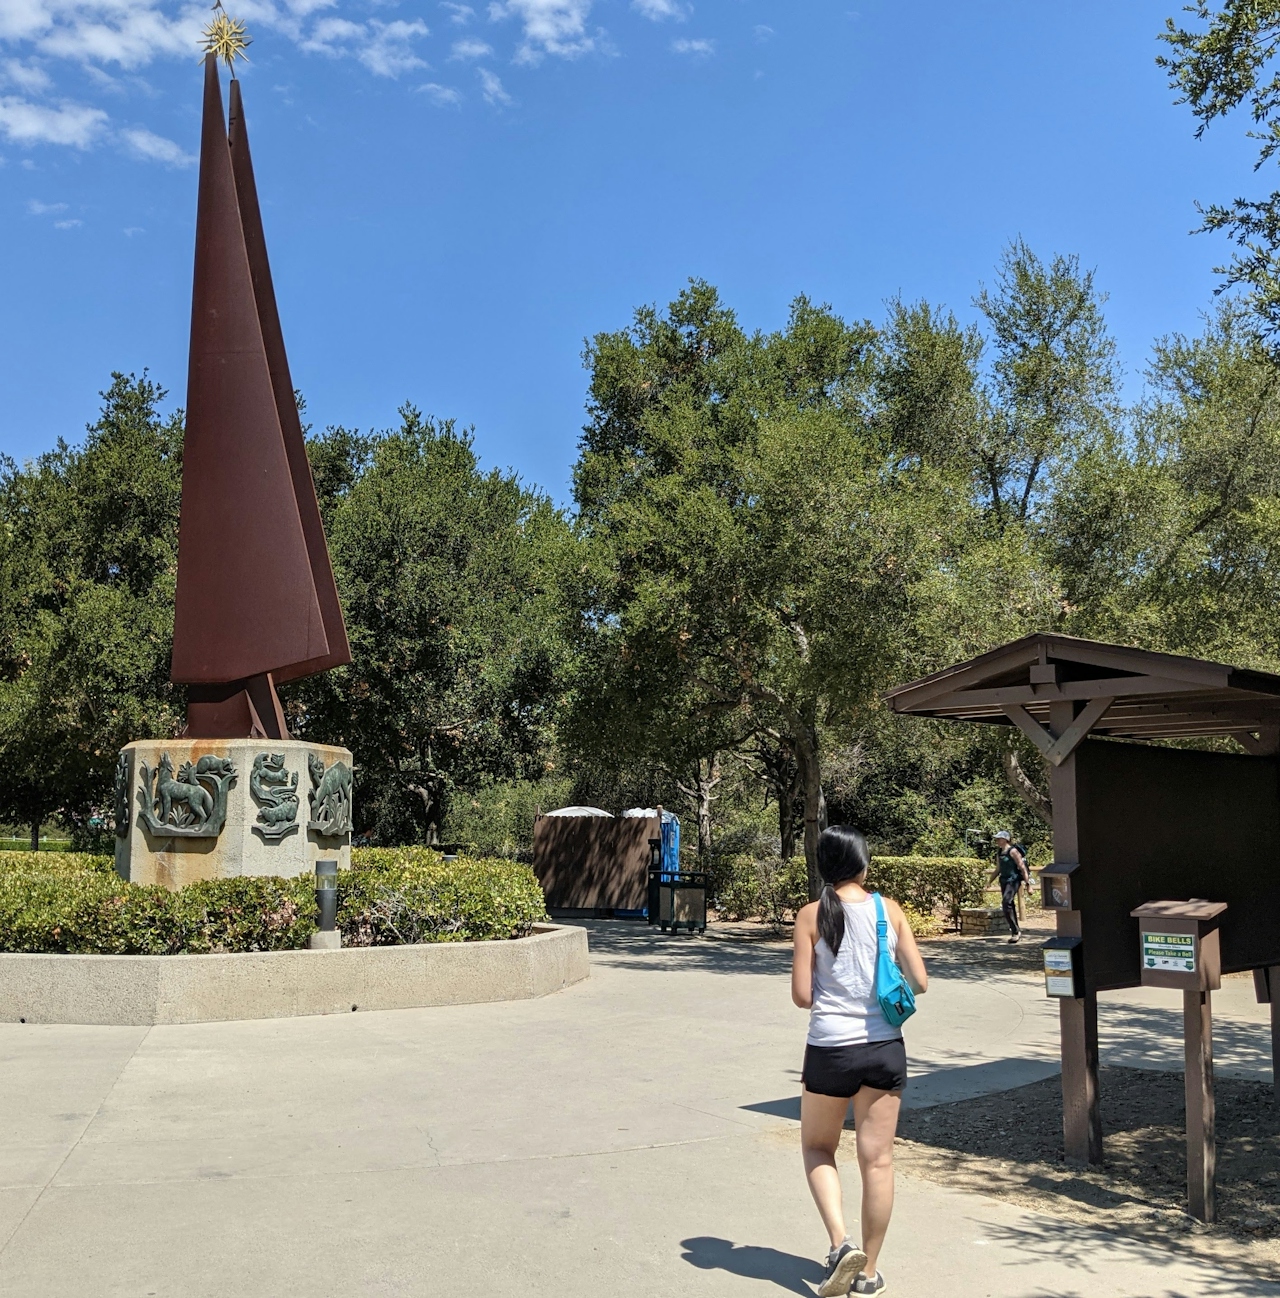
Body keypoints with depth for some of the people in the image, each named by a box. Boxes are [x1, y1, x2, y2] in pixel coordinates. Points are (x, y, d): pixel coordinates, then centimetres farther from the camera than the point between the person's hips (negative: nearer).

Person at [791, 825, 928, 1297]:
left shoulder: (812, 915, -7)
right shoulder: (889, 909, -1)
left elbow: (801, 996, -8)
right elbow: (919, 981, -1)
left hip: (830, 1048, -2)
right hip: (884, 1047, 2)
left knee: (818, 1148, 19)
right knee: (877, 1159, 11)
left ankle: (841, 1243, 2)